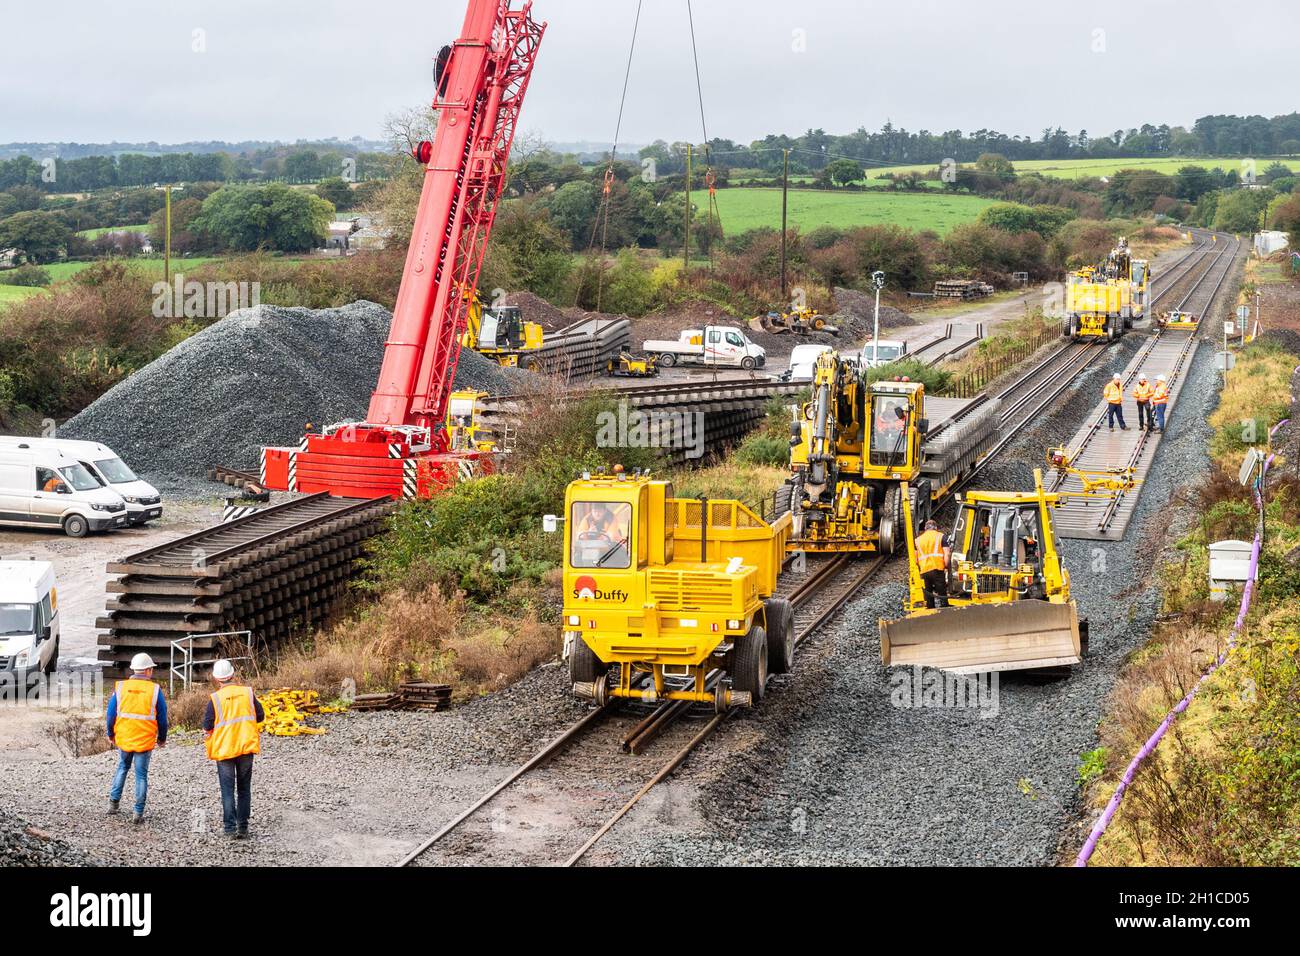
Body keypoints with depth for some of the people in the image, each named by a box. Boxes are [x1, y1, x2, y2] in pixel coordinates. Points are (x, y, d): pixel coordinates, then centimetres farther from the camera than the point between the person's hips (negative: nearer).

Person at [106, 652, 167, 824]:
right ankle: (138, 813, 4)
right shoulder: (155, 690, -7)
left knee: (122, 767, 25)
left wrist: (111, 735, 18)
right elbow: (162, 718, -2)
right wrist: (162, 738, 13)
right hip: (145, 740, -2)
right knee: (141, 775, 5)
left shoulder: (120, 687, -3)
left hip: (123, 738, 2)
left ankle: (113, 802, 21)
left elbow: (110, 714, 2)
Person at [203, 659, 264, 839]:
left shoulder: (215, 699, -11)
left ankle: (229, 826, -1)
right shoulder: (247, 692, -3)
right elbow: (260, 716, 3)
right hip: (247, 747, 2)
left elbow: (207, 726, -10)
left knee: (227, 789, 5)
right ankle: (243, 827, 10)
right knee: (244, 788, 12)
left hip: (223, 748, -2)